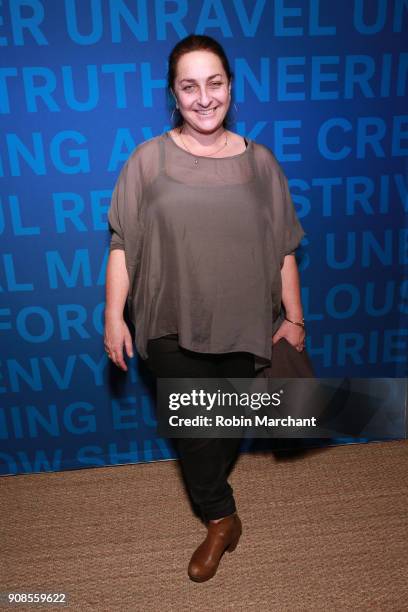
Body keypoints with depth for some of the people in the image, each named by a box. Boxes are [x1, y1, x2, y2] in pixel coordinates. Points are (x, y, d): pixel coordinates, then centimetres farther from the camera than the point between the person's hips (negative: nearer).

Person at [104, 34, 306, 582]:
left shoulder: (260, 161, 0)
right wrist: (114, 317, -6)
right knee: (194, 428, 4)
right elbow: (122, 244, -3)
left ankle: (209, 492, 49)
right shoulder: (149, 159, -5)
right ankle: (222, 518, 30)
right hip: (173, 326, -1)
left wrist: (294, 317, 1)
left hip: (244, 326, 2)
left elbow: (284, 249, 3)